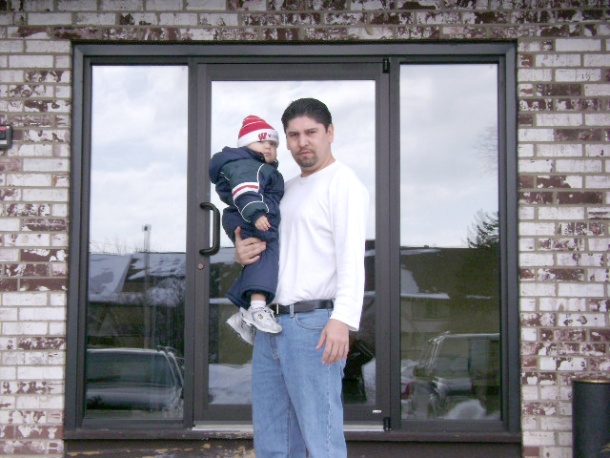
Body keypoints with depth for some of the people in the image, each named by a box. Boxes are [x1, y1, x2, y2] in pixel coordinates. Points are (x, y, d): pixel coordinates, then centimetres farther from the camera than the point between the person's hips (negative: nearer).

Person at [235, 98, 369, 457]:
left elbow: (351, 257, -16)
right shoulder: (287, 188, 21)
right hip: (271, 326, 9)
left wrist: (343, 318, -29)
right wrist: (243, 251, 6)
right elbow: (263, 239, 31)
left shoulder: (342, 182, -5)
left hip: (314, 325, -9)